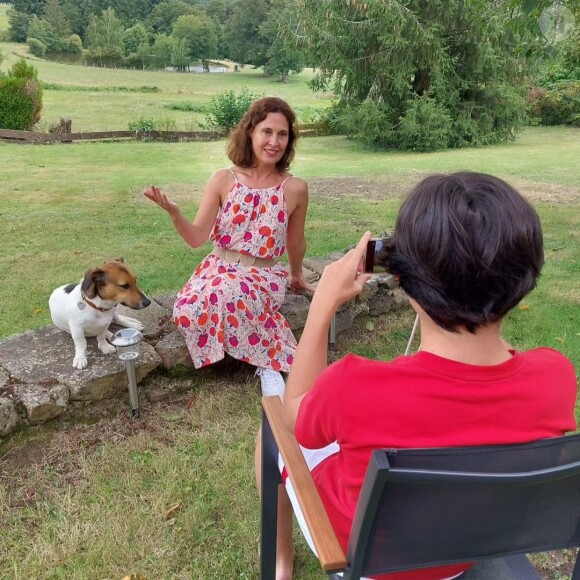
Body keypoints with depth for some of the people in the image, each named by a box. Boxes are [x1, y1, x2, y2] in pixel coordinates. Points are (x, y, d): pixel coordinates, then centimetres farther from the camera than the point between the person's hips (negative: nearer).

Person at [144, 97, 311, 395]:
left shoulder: (295, 188, -6)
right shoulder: (223, 179, -4)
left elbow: (295, 242, 11)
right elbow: (197, 238, -7)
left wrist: (296, 276, 25)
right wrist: (173, 212, -25)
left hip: (264, 275, -2)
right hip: (219, 268, 3)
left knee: (233, 293, -38)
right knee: (188, 312, -29)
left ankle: (267, 362, -12)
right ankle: (269, 357, -6)